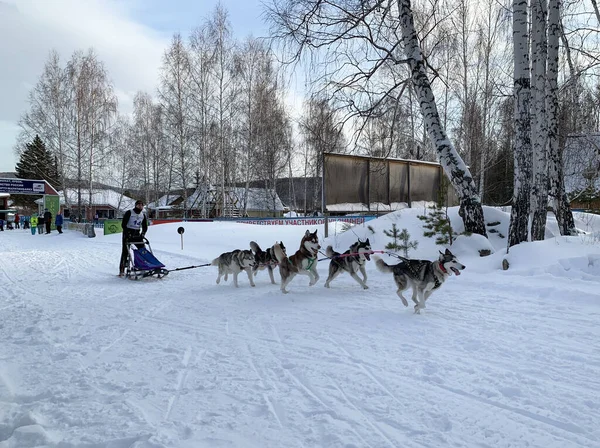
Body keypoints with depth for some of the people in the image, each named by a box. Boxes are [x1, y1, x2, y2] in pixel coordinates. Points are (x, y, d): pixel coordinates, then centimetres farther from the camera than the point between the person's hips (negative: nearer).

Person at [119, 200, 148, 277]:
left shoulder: (143, 215, 8)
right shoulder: (129, 213, -8)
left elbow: (145, 227, 11)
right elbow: (123, 224, -12)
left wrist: (142, 234, -7)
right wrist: (128, 233, -21)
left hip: (137, 234, 5)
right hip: (127, 234, -5)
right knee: (125, 252, -5)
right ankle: (122, 270, -3)